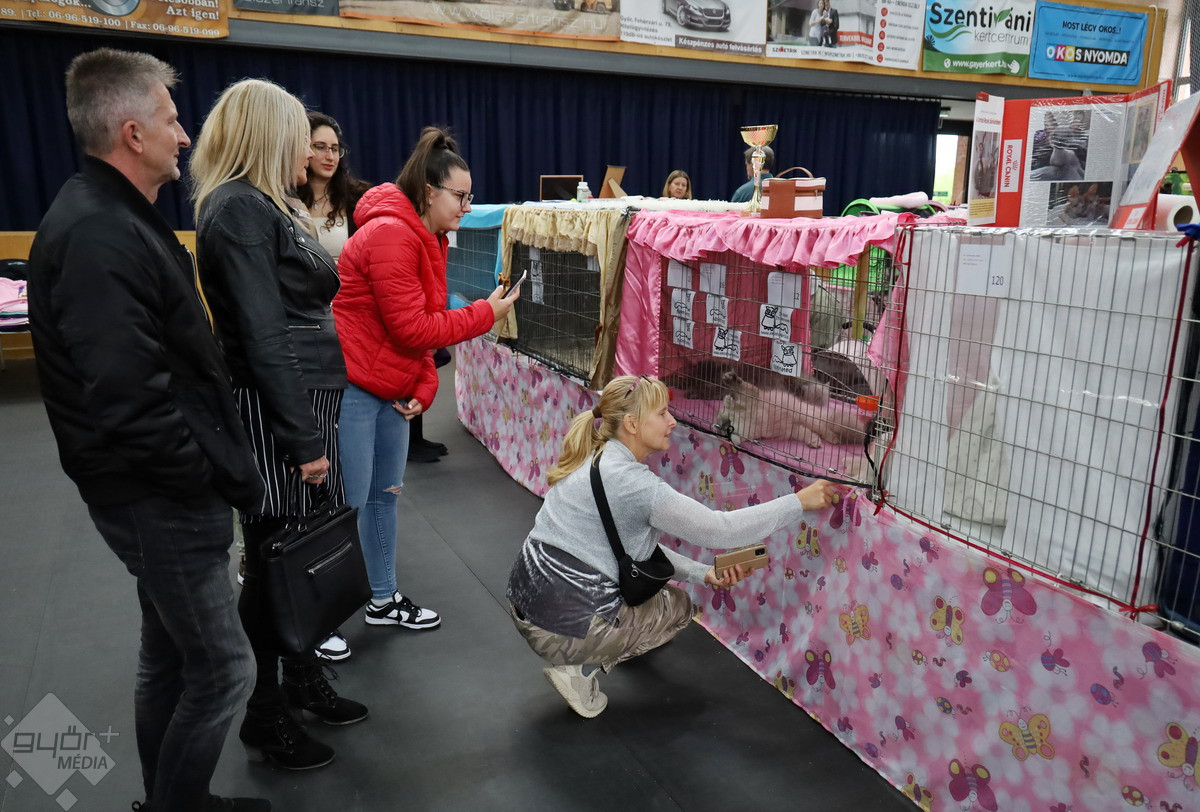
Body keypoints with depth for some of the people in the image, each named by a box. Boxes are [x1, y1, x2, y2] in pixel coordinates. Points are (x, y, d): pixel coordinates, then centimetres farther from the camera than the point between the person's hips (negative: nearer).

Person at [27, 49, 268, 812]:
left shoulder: (117, 216, 10)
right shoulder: (98, 236, -23)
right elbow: (130, 401, -29)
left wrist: (215, 467, 12)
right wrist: (215, 479, -16)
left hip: (167, 488, 10)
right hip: (162, 497, -10)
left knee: (171, 656, 22)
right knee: (224, 670, 2)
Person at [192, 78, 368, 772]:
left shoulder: (267, 206, 17)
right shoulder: (238, 209, -14)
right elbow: (263, 337, -20)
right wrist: (302, 439, -19)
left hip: (311, 400, 9)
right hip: (275, 410, -9)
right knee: (275, 561, 3)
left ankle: (304, 677, 34)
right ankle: (264, 715, 21)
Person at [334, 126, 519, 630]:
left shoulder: (428, 238, 11)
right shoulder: (390, 234, -20)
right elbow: (410, 328, -22)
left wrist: (424, 389, 2)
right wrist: (485, 314, -15)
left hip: (393, 388, 9)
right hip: (353, 386, -9)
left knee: (385, 493, 14)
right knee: (349, 502, -2)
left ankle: (383, 600, 28)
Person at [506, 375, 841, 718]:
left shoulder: (598, 461, 8)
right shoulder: (629, 480, -21)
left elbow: (637, 545, 15)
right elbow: (719, 530, -21)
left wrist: (702, 572, 6)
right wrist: (800, 502, -15)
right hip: (562, 629, -9)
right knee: (678, 606, 14)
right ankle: (581, 669, 3)